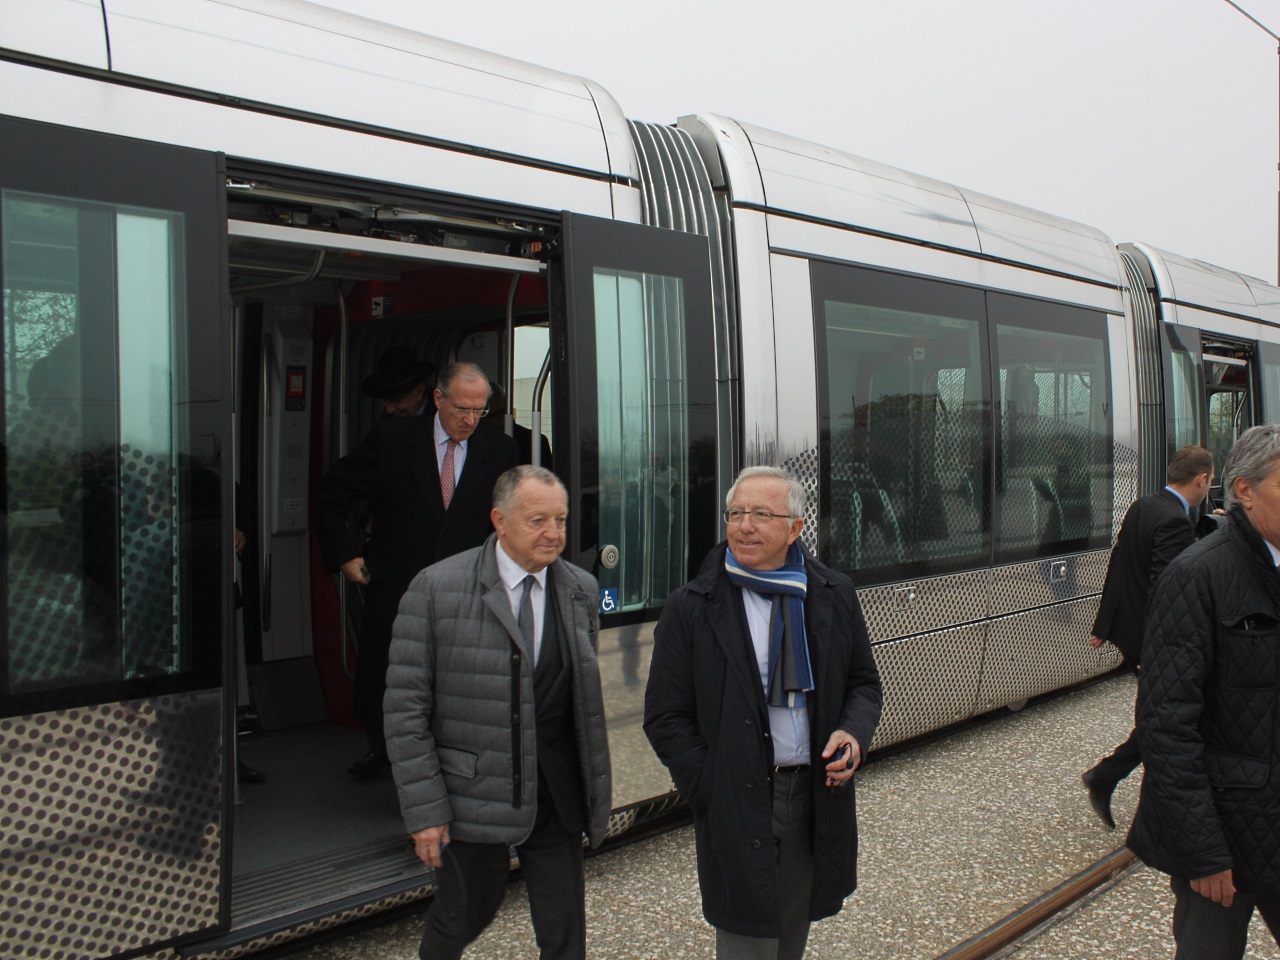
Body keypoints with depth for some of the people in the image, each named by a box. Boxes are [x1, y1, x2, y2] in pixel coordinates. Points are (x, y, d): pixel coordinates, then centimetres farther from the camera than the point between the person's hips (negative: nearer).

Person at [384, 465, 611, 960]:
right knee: (464, 916, 15)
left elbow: (590, 696, 9)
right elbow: (406, 705, -9)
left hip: (557, 797, 3)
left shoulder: (582, 590, 3)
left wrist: (598, 783, 9)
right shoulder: (436, 588, -10)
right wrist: (424, 808, -11)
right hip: (472, 797, -3)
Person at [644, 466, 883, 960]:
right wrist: (717, 795, -12)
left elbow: (863, 683, 14)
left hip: (817, 798, 4)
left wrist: (854, 733, -8)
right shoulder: (690, 609, -7)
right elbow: (666, 719, -5)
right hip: (738, 807, -3)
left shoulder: (835, 595, 3)